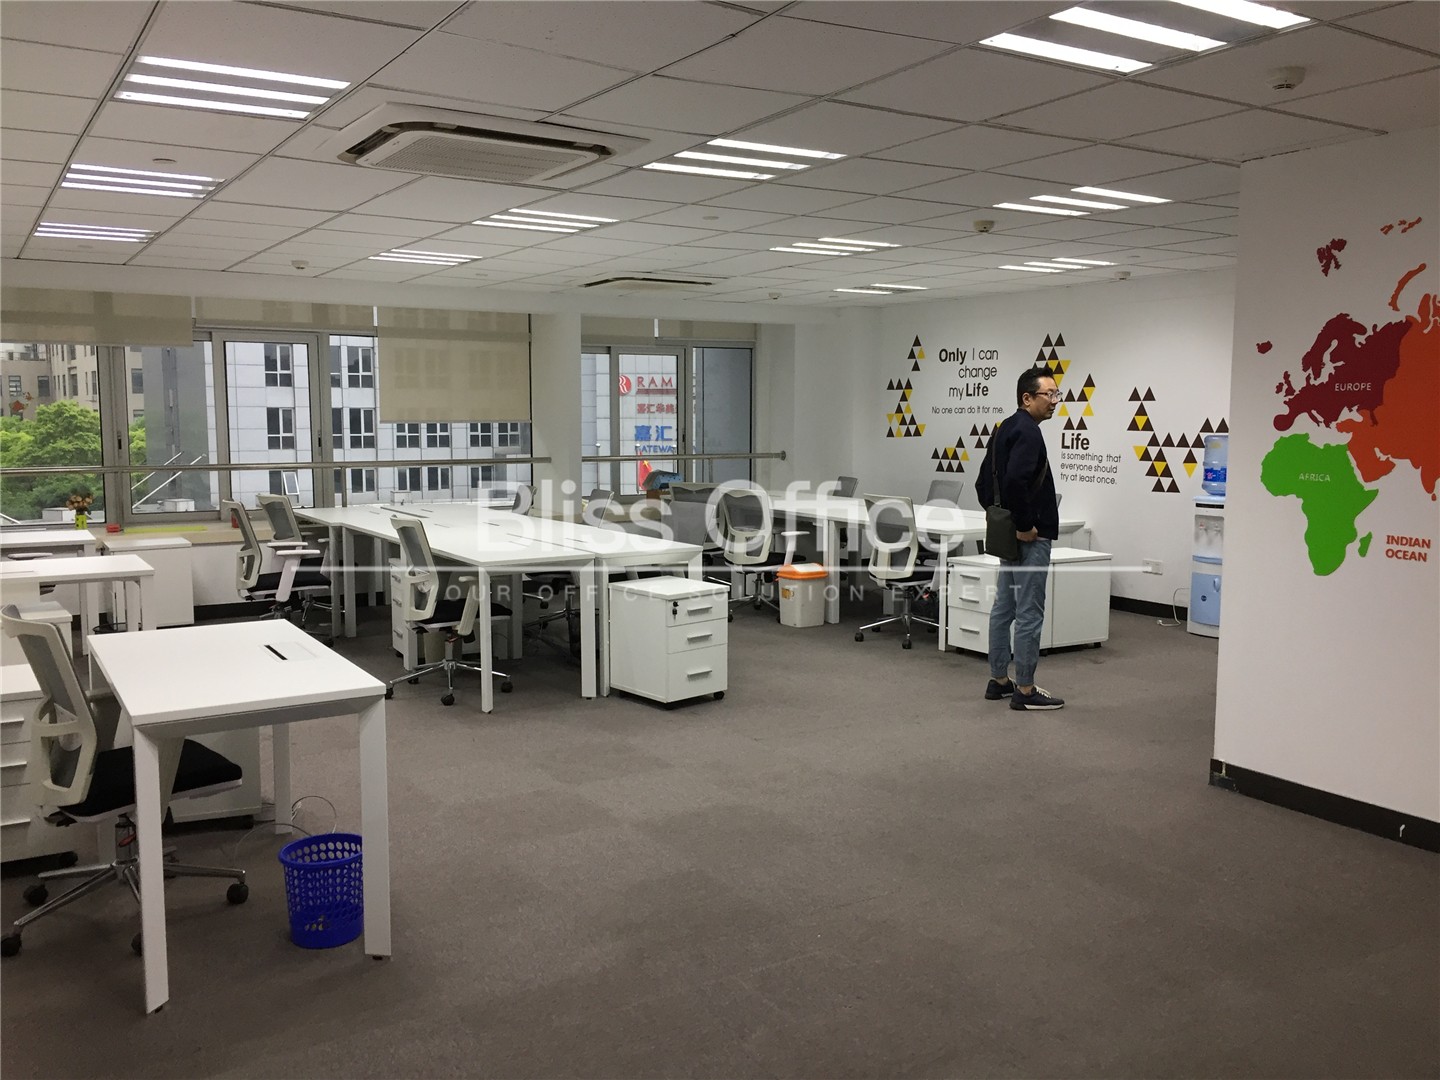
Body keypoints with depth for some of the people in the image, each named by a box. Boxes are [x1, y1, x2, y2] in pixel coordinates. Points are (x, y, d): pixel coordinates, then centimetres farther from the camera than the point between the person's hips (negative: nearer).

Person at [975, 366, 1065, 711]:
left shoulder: (1005, 429, 14)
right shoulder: (1027, 432, -17)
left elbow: (984, 482, 19)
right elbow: (1015, 481, -31)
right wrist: (1025, 525, -22)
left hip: (1009, 536, 11)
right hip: (1030, 539, -11)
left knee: (1004, 609, 13)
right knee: (1029, 614, -4)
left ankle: (998, 681, 21)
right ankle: (1025, 691, 2)